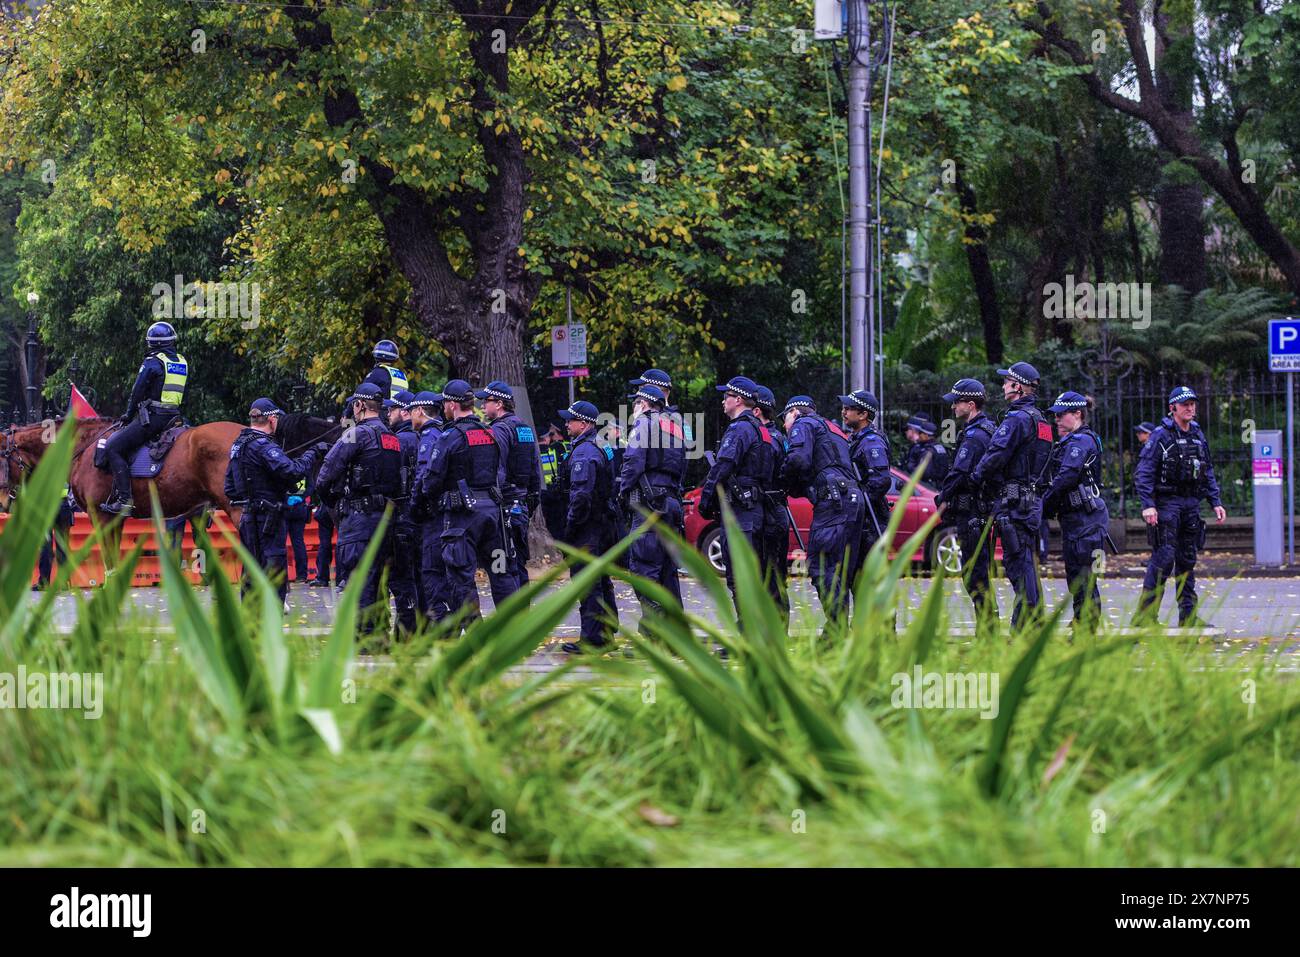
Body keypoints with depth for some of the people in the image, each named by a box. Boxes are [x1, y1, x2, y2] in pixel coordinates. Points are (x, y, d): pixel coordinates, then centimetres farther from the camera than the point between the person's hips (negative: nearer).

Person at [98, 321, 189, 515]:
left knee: (113, 448, -7)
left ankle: (124, 500, -17)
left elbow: (137, 392, -7)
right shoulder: (183, 362, 14)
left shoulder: (152, 362, -9)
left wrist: (129, 415, 8)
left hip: (152, 417, -9)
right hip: (174, 417, 9)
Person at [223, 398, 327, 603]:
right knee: (275, 571, -8)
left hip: (248, 517, 9)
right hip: (268, 516, -9)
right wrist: (313, 453, -15)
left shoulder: (238, 445, 14)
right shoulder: (263, 446, -16)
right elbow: (293, 471, -27)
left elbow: (230, 489, 19)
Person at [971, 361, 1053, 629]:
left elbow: (996, 455, -21)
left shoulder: (1016, 419, -14)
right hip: (1032, 501, 10)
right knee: (1027, 562, 12)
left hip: (1012, 501, -10)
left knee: (1018, 562, -9)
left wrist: (977, 476, -4)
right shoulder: (1040, 419, 18)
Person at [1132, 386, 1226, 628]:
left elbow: (1208, 473, 20)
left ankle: (1188, 616, 11)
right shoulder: (1161, 435, -7)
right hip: (1166, 503, -7)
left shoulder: (1198, 436, 14)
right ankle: (1145, 615, -11)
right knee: (1163, 558, -12)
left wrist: (1216, 503, 12)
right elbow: (1144, 472, -11)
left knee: (1188, 560, 8)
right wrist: (1148, 505, -20)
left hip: (1191, 505, 7)